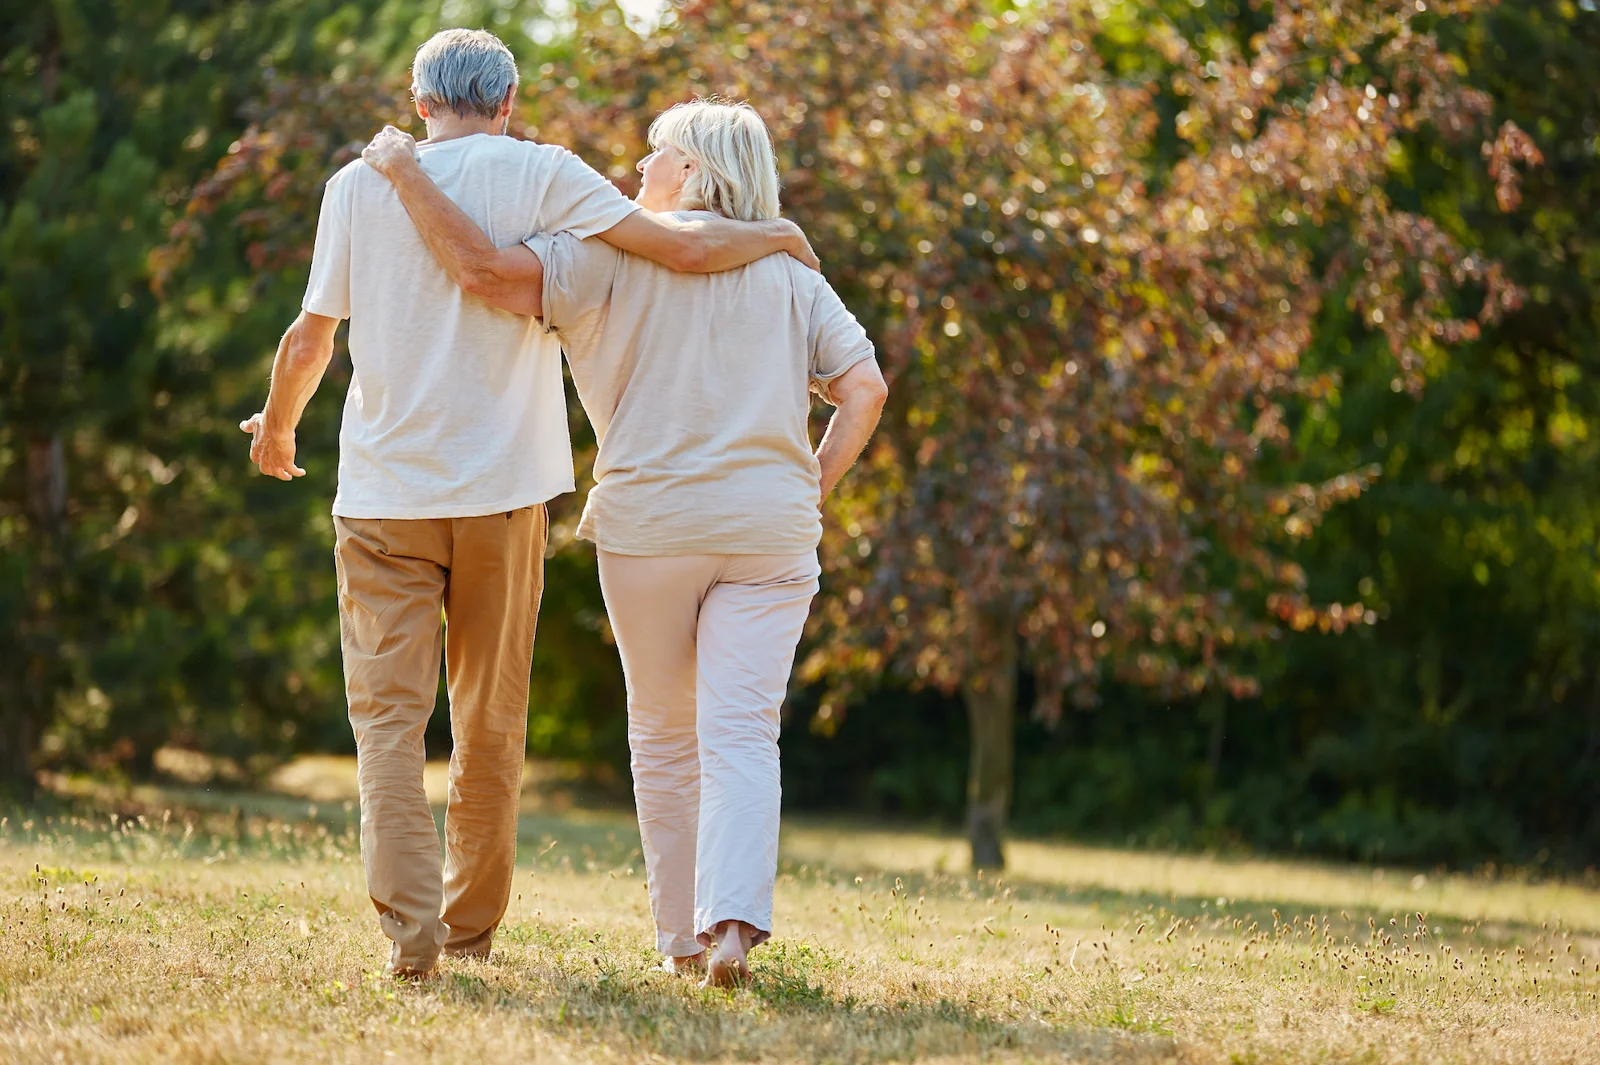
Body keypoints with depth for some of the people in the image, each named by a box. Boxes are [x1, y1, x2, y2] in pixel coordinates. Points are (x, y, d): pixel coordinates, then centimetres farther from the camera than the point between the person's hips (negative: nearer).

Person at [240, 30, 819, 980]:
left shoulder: (360, 186, 2)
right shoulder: (540, 175, -2)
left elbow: (311, 341, 5)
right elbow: (685, 247, -8)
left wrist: (277, 427, 24)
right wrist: (781, 236, 12)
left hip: (384, 492, 0)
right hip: (503, 491, 0)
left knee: (390, 714, 1)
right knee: (491, 722, 12)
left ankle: (410, 926, -14)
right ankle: (472, 926, 20)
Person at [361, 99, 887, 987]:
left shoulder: (618, 253, -1)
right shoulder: (791, 274, 11)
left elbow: (487, 271, -14)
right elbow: (864, 388, 3)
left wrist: (405, 174, -4)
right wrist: (811, 490, 11)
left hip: (651, 522, -2)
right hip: (769, 530, 2)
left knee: (664, 738, 12)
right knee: (742, 734, -4)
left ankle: (682, 936, 16)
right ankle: (734, 920, -22)